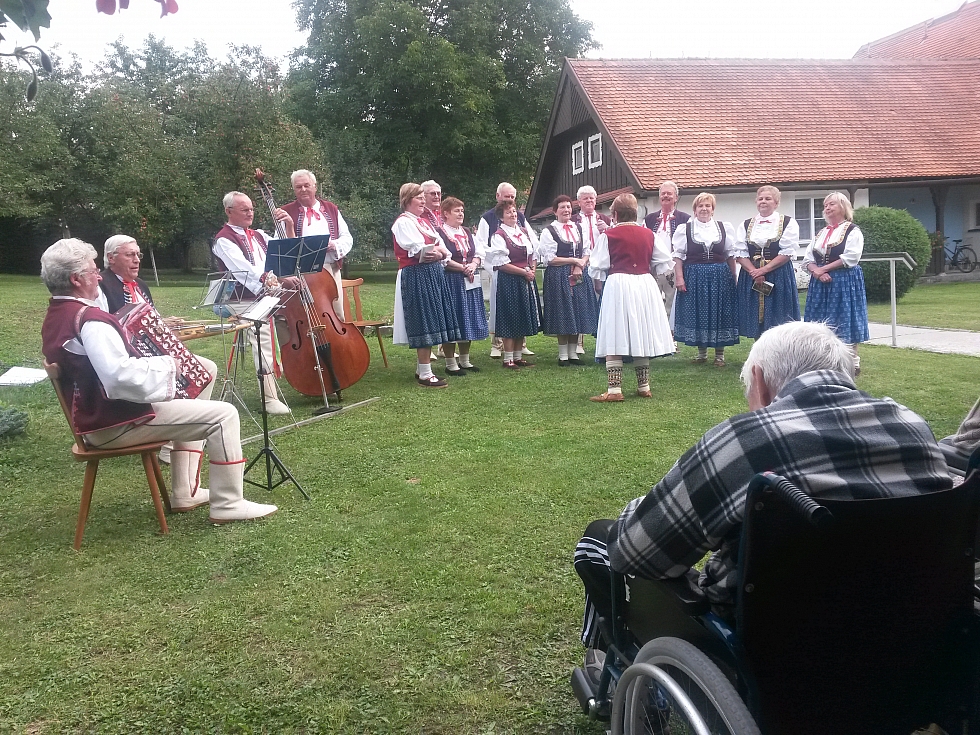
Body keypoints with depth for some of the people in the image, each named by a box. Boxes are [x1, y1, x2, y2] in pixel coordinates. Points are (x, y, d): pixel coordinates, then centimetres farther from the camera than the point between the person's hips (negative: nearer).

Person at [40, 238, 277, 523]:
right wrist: (168, 364, -20)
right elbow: (122, 377, -35)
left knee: (187, 405, 30)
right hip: (116, 424, -11)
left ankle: (184, 494, 28)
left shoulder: (55, 317, 10)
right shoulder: (88, 319, -23)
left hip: (93, 416, 11)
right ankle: (227, 504, -5)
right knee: (223, 414, -12)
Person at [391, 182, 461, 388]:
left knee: (431, 323, 9)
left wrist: (439, 253, -8)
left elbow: (443, 249, 14)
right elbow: (418, 251, -18)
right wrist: (438, 250, -2)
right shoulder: (403, 222, -5)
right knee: (424, 323, -9)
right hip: (416, 276, -9)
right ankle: (425, 374, -5)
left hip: (433, 274, 9)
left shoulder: (424, 222, 21)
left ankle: (422, 369, 19)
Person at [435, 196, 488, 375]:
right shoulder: (439, 233, -8)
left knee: (468, 320, 11)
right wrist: (463, 268, -16)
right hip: (451, 281, -8)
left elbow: (480, 253, 12)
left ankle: (465, 360, 22)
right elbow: (443, 259, -17)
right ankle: (450, 364, 5)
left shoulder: (467, 233, 17)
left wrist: (473, 265, -8)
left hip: (470, 281, 8)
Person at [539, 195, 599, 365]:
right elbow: (549, 259, -9)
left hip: (580, 276, 5)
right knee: (562, 315, -2)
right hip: (559, 277, -5)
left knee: (578, 314, 4)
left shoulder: (579, 229, 14)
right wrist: (573, 260, -10)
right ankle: (563, 354, 6)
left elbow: (587, 252, 11)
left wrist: (580, 266, -9)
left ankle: (573, 352, 13)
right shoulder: (549, 231, -3)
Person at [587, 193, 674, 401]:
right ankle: (644, 386, 19)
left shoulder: (608, 235, -7)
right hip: (644, 285, 5)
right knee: (642, 337, 13)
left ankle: (614, 389, -5)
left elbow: (597, 267, -5)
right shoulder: (648, 234, 5)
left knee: (615, 340, -2)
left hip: (617, 285, -4)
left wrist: (599, 284, 14)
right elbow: (664, 262, 11)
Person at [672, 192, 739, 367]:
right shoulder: (684, 229, 3)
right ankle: (701, 352, 18)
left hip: (720, 277, 1)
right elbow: (678, 256, 1)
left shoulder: (724, 228, 8)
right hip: (694, 277, -1)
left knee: (719, 314, 2)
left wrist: (733, 278, 5)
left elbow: (731, 255, 9)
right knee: (697, 314, 4)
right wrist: (679, 278, -7)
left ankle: (720, 354, 11)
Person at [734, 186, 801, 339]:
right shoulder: (746, 225, 12)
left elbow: (787, 253, -7)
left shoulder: (788, 223, 3)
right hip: (751, 278, 3)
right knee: (756, 327, 5)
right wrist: (754, 272, -12)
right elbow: (740, 254, 4)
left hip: (779, 278, -3)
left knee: (778, 325, -2)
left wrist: (764, 270, -15)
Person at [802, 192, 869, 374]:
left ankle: (853, 364, 3)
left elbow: (850, 258, -15)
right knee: (821, 324, 5)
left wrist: (824, 268, -15)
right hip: (821, 283, 6)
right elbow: (807, 259, 10)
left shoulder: (853, 231, -1)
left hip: (844, 282, -6)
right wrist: (816, 271, -11)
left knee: (844, 324, -5)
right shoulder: (821, 233, 17)